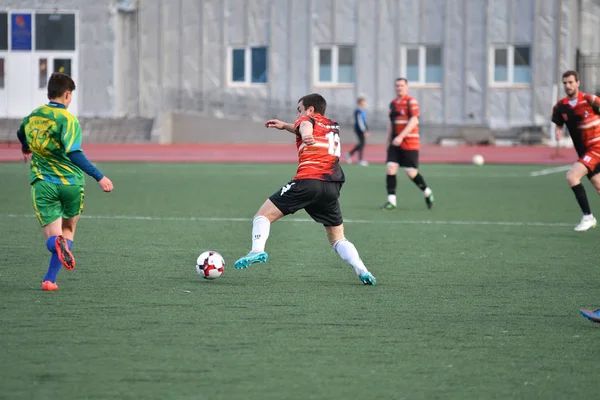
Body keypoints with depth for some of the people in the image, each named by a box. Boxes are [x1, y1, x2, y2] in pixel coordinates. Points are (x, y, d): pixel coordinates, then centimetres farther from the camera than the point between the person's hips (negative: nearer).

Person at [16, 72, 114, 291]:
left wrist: (26, 150, 56)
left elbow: (22, 135, 32)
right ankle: (50, 279, 11)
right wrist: (99, 177, -24)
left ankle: (57, 243, -38)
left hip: (43, 183, 3)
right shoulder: (68, 119, -10)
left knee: (53, 236, 1)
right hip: (71, 183, -3)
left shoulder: (33, 117, 8)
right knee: (68, 229, 19)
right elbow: (74, 154, -23)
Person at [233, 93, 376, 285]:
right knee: (338, 239, 15)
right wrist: (285, 126, 50)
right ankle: (362, 270, -7)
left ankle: (257, 251, -22)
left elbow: (305, 126, -17)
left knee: (263, 214, 2)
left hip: (308, 180, -6)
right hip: (333, 187, 6)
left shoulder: (308, 120, 10)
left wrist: (305, 135, -40)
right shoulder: (333, 126, 29)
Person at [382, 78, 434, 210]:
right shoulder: (393, 104, 13)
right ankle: (391, 201, -6)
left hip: (409, 143, -6)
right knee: (390, 168, -9)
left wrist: (400, 136, -26)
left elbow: (413, 121, -17)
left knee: (411, 172, -5)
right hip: (395, 143, 6)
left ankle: (427, 193, 20)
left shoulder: (411, 102, -8)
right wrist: (388, 142, 17)